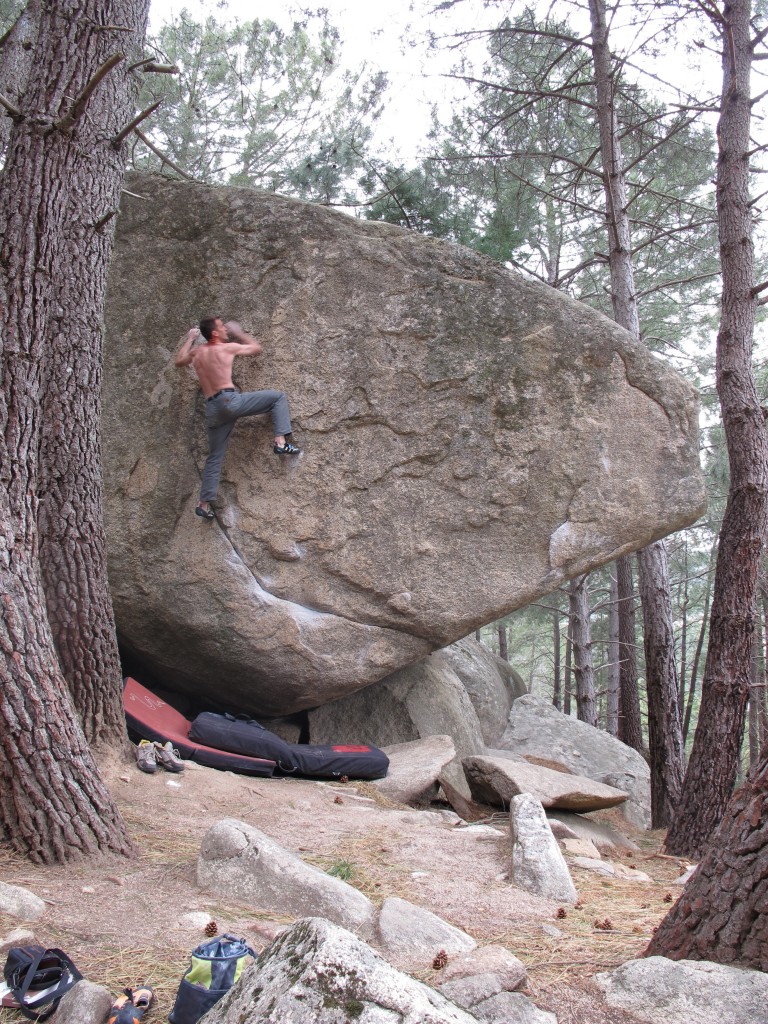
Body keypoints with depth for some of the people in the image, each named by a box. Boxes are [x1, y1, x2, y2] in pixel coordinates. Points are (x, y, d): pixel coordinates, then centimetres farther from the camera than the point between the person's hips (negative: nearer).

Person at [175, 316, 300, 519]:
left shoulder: (196, 352, 16)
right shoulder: (228, 347, 3)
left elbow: (179, 361, 39)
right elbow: (256, 348, 18)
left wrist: (189, 339, 47)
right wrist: (238, 332, 30)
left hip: (212, 409, 6)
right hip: (229, 399, -6)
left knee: (214, 458, 13)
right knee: (278, 397, 4)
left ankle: (204, 503, 12)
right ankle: (281, 442, -10)